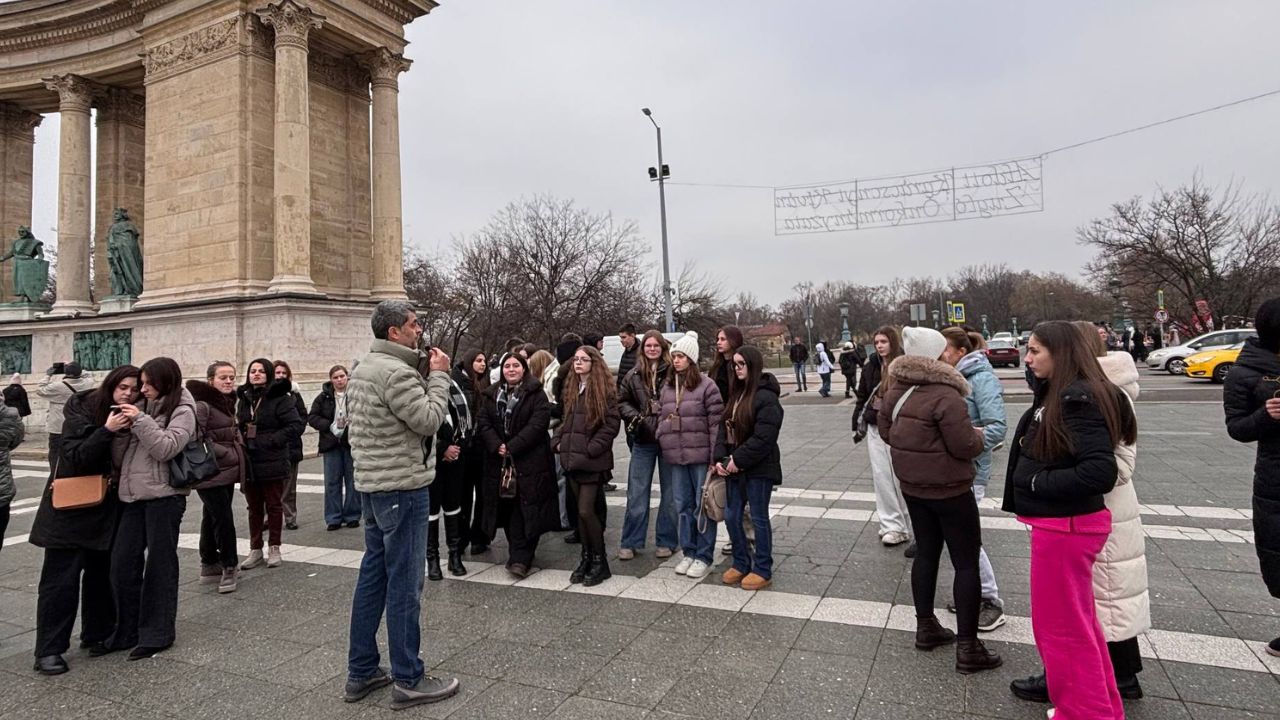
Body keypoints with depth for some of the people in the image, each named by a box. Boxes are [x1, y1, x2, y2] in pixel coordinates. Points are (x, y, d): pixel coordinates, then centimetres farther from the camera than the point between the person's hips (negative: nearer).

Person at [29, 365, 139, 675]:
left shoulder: (132, 419, 0)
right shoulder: (82, 412, -12)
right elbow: (74, 457, -20)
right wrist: (107, 431, -30)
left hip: (107, 510, 4)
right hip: (71, 507, -4)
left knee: (101, 574, 12)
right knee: (60, 579, 0)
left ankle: (97, 635, 25)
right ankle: (49, 649, 9)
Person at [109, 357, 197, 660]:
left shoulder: (182, 411, -5)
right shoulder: (145, 407, 15)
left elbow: (166, 448, -17)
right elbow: (130, 447, 20)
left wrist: (140, 420, -19)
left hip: (164, 495, -7)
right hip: (134, 494, 7)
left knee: (160, 564, 2)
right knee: (123, 562, 7)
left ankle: (157, 633, 13)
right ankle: (128, 630, 21)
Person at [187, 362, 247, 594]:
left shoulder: (227, 402, 14)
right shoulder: (202, 405, -15)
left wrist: (238, 456, 9)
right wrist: (226, 453, -17)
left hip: (226, 471, 9)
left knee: (212, 518, 16)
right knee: (224, 519, -6)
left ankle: (209, 566, 26)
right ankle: (229, 567, 4)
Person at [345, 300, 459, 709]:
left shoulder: (362, 368, 13)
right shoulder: (396, 372, -19)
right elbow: (430, 420, -19)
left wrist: (423, 376, 7)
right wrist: (438, 375, -10)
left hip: (371, 483, 10)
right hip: (402, 487, -10)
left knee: (373, 575, 15)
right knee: (404, 582, -2)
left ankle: (361, 672, 26)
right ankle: (408, 681, 9)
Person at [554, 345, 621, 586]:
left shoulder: (604, 390, -8)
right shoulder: (571, 388, 15)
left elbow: (611, 424, -12)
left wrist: (591, 449, -16)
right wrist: (558, 441, 7)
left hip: (592, 461, -7)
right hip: (573, 458, 7)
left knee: (585, 511, -8)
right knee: (582, 511, 13)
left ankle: (599, 561, 8)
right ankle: (586, 558, 24)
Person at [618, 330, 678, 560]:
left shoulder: (674, 373, -7)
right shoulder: (634, 375, 3)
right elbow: (622, 402, 11)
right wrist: (635, 417, -5)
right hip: (643, 440, 2)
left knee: (670, 493, 10)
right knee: (636, 494, 7)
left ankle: (666, 541, 23)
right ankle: (630, 542, 18)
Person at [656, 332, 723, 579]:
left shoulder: (706, 386, -8)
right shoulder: (667, 387, 11)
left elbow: (716, 422, -10)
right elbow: (661, 417, 19)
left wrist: (715, 456, -13)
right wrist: (661, 437, 7)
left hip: (700, 457, -6)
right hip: (676, 457, 6)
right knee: (684, 506, 14)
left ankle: (704, 556, 15)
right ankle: (688, 552, 27)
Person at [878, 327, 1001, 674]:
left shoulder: (896, 390, 1)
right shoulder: (945, 394, -23)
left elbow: (885, 430, 12)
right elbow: (965, 446, -22)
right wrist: (978, 436, -2)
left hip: (912, 485, 7)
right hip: (949, 488, -7)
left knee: (926, 552, 18)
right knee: (967, 563, 3)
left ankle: (926, 627, 29)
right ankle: (968, 648, 7)